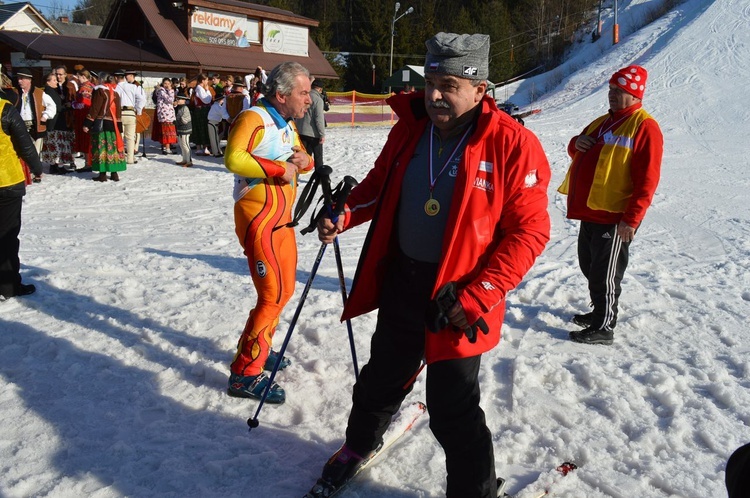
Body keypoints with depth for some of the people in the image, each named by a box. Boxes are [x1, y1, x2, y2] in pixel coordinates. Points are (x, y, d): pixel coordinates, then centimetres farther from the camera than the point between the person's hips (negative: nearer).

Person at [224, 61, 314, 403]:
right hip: (258, 217, -10)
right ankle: (245, 374, -2)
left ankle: (260, 348, 37)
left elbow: (301, 160, 22)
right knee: (274, 294, -11)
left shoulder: (287, 124, 17)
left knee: (284, 288, 18)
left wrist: (304, 160, -1)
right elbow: (233, 158, -26)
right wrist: (278, 169, -22)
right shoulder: (254, 118, -12)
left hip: (281, 217, 10)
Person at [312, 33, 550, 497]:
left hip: (458, 298, -5)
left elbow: (529, 231, -16)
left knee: (453, 410, 6)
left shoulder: (512, 145, -18)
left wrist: (475, 297, -21)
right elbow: (381, 184, 13)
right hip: (400, 280, 5)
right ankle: (361, 441, 53)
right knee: (383, 375, 25)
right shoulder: (411, 127, -2)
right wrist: (346, 213, -7)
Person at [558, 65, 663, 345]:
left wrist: (632, 219, -22)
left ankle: (603, 328, 13)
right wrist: (576, 144, 1)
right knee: (589, 266, 19)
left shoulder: (644, 127, -11)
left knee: (605, 274, 0)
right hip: (590, 212, 9)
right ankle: (599, 312, 37)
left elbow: (647, 180, -17)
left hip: (615, 217, -9)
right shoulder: (603, 122, 16)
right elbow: (579, 152, 26)